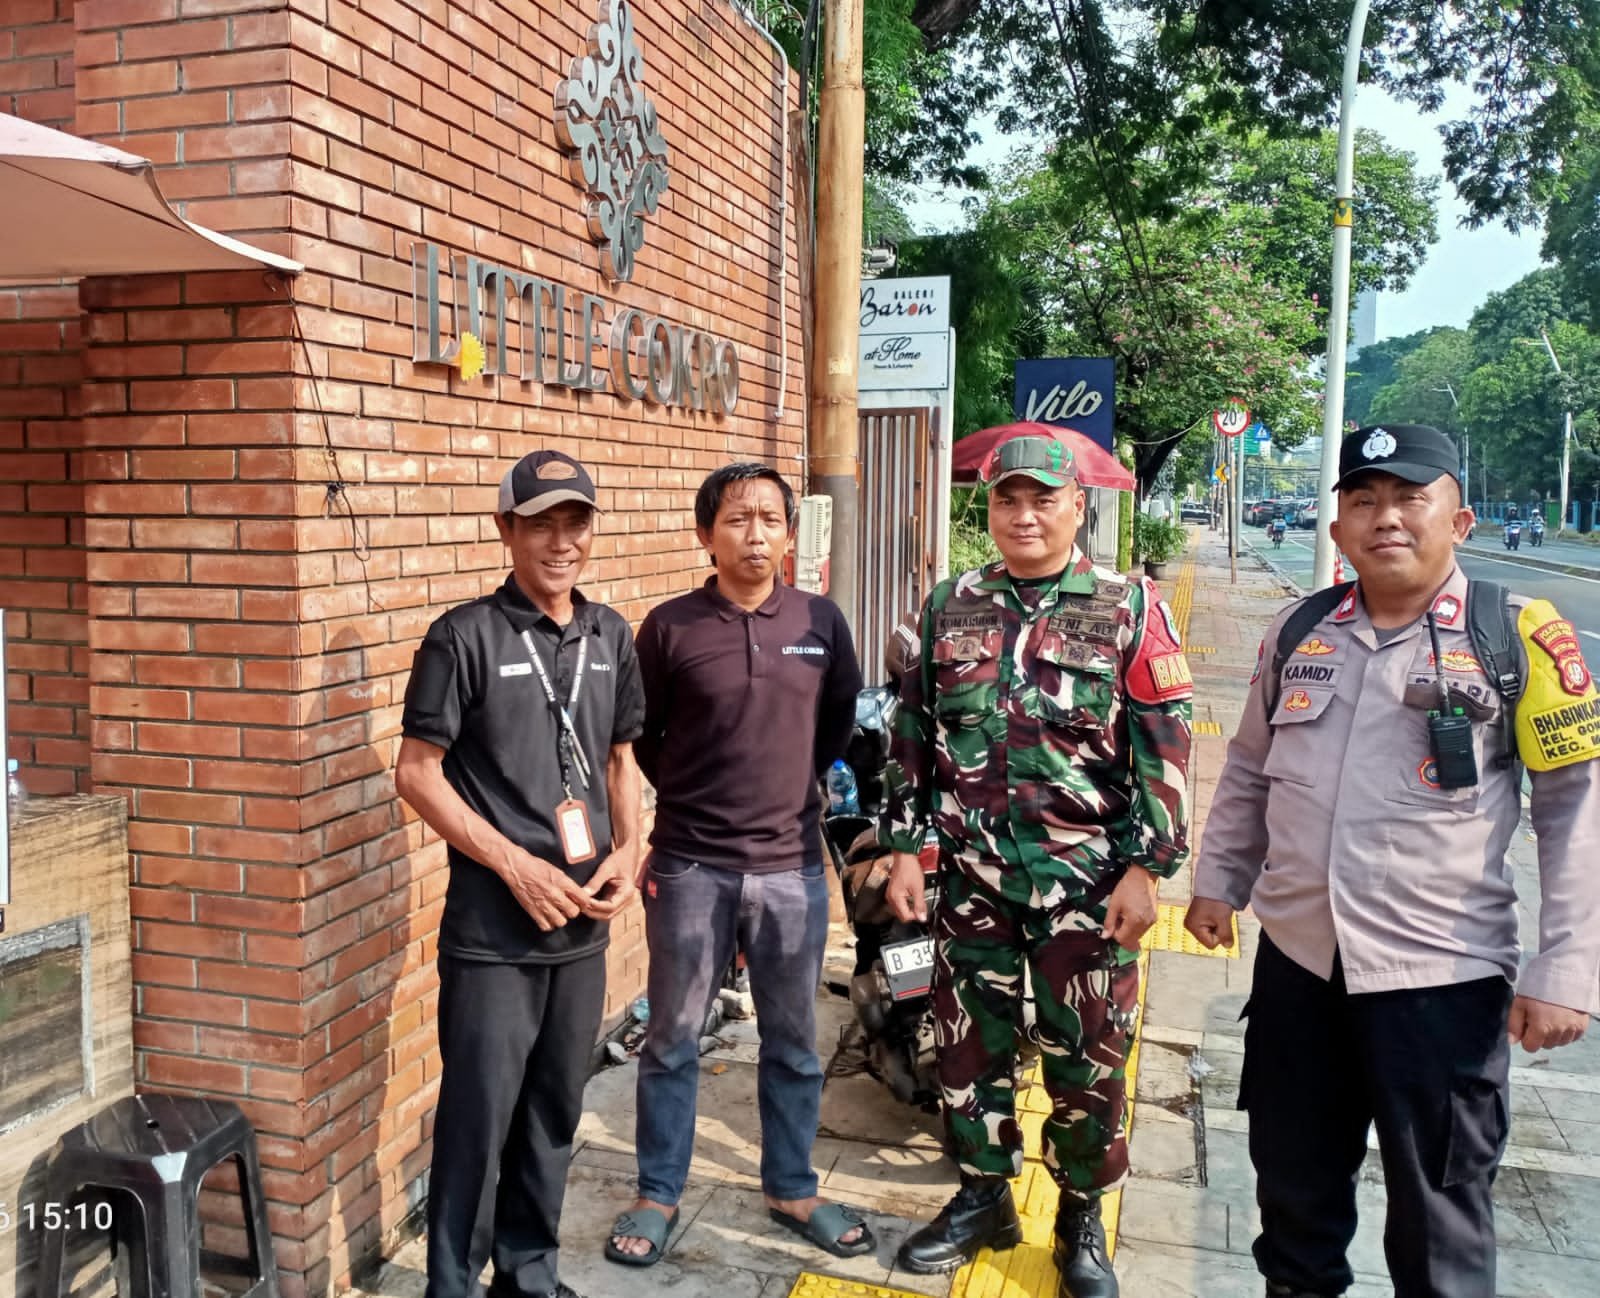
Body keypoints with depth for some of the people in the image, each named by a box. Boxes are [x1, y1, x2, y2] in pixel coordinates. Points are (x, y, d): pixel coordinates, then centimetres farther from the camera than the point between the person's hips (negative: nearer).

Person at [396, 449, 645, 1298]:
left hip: (584, 926, 5)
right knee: (478, 1119, 2)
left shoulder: (611, 636, 6)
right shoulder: (465, 636, -10)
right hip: (491, 930, -5)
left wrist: (627, 853, 0)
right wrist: (516, 865, -15)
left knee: (554, 1113, 16)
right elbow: (416, 772, -10)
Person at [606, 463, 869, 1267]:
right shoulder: (670, 627, -7)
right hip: (690, 867, -2)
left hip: (792, 867, 2)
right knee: (672, 1042, 11)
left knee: (793, 1045, 15)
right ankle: (658, 1194, 29)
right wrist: (689, 794, 9)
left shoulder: (822, 622, 0)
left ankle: (792, 1190, 34)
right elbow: (638, 734, 6)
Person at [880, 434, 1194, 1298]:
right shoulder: (950, 606, 6)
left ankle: (1081, 1218, 28)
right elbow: (913, 735, 9)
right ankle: (982, 1196, 33)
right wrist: (905, 849, 6)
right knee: (969, 1041, 13)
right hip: (972, 871, 3)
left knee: (1087, 1055, 7)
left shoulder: (1129, 608, -3)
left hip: (1088, 878, -3)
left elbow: (1164, 747, -5)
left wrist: (1146, 869, -9)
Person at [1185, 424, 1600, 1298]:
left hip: (1443, 978, -4)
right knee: (1293, 1181, 21)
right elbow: (1249, 768, 16)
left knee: (1438, 1223, 12)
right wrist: (1219, 880, 15)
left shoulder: (1518, 638, -9)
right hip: (1296, 959, 4)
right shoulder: (1299, 632, 4)